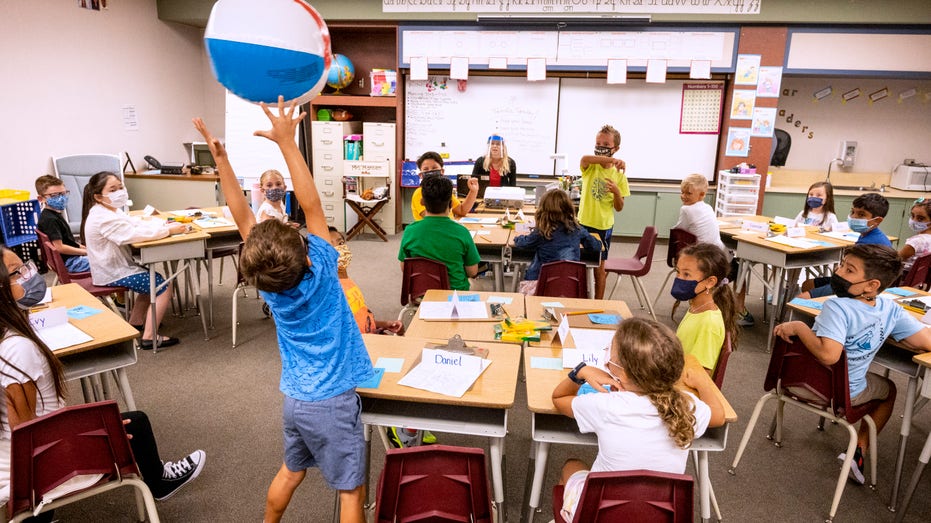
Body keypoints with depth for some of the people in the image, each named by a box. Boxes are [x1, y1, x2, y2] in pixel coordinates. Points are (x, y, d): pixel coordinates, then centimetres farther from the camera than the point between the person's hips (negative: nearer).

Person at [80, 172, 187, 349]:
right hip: (112, 274, -11)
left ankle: (136, 322, 34)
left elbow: (135, 223, 8)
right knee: (164, 286, -13)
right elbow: (134, 234, -33)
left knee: (152, 280, 28)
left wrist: (164, 224, -8)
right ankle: (149, 338, -13)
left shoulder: (111, 210, 8)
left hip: (114, 267, 11)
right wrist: (169, 230, -28)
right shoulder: (104, 219, -26)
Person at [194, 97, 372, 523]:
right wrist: (287, 141, -23)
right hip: (334, 401, -5)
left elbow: (242, 218, -8)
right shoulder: (321, 269, -22)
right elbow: (311, 205, -21)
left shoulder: (267, 282, -10)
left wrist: (220, 158, -11)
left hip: (296, 398, 5)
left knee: (290, 472, 27)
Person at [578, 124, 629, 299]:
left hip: (604, 227, 1)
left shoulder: (619, 175, 0)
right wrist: (612, 160, -40)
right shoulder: (590, 167, -4)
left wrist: (617, 192, -18)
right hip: (584, 223, -1)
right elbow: (584, 158, -32)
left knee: (599, 269, 10)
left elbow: (619, 208, 1)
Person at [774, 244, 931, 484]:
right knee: (889, 389, 35)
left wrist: (799, 327, -30)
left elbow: (828, 354, -42)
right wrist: (889, 333, 5)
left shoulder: (837, 307, -31)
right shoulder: (891, 309, -15)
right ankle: (860, 451, 24)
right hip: (847, 394, 2)